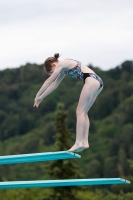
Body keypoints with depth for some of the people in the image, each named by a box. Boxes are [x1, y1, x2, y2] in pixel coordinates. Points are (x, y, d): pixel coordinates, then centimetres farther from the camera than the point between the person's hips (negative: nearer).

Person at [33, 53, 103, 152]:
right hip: (98, 82, 10)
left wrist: (37, 96, 10)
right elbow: (54, 84, 34)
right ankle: (85, 142, 4)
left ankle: (78, 142, -16)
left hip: (91, 80, -10)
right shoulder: (64, 68, 27)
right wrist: (41, 97, 36)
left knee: (80, 111, -10)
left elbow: (49, 81, 3)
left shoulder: (61, 64, 0)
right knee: (83, 112, 9)